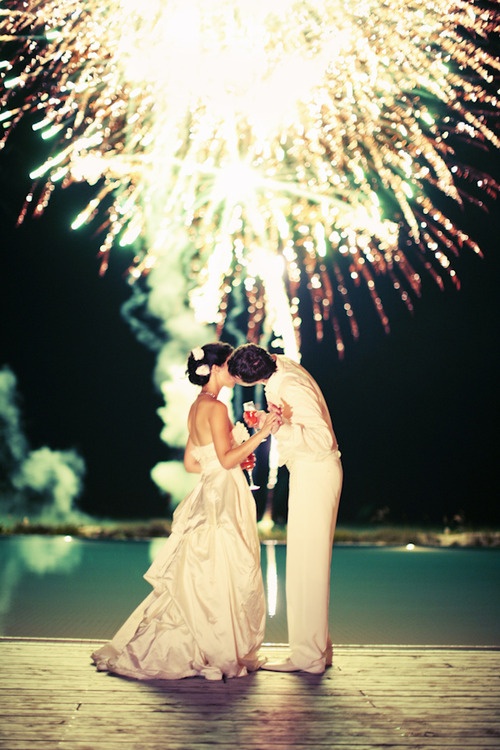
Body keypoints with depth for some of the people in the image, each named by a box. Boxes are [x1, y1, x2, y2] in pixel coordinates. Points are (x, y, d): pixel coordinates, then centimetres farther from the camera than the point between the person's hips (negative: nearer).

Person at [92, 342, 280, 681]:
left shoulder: (197, 407, 15)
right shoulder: (215, 407, -13)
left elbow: (191, 462, 18)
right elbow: (226, 458, -20)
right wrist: (262, 433, -18)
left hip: (212, 494, 10)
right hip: (223, 497, -10)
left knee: (202, 577, 12)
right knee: (224, 576, -3)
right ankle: (220, 654, 5)